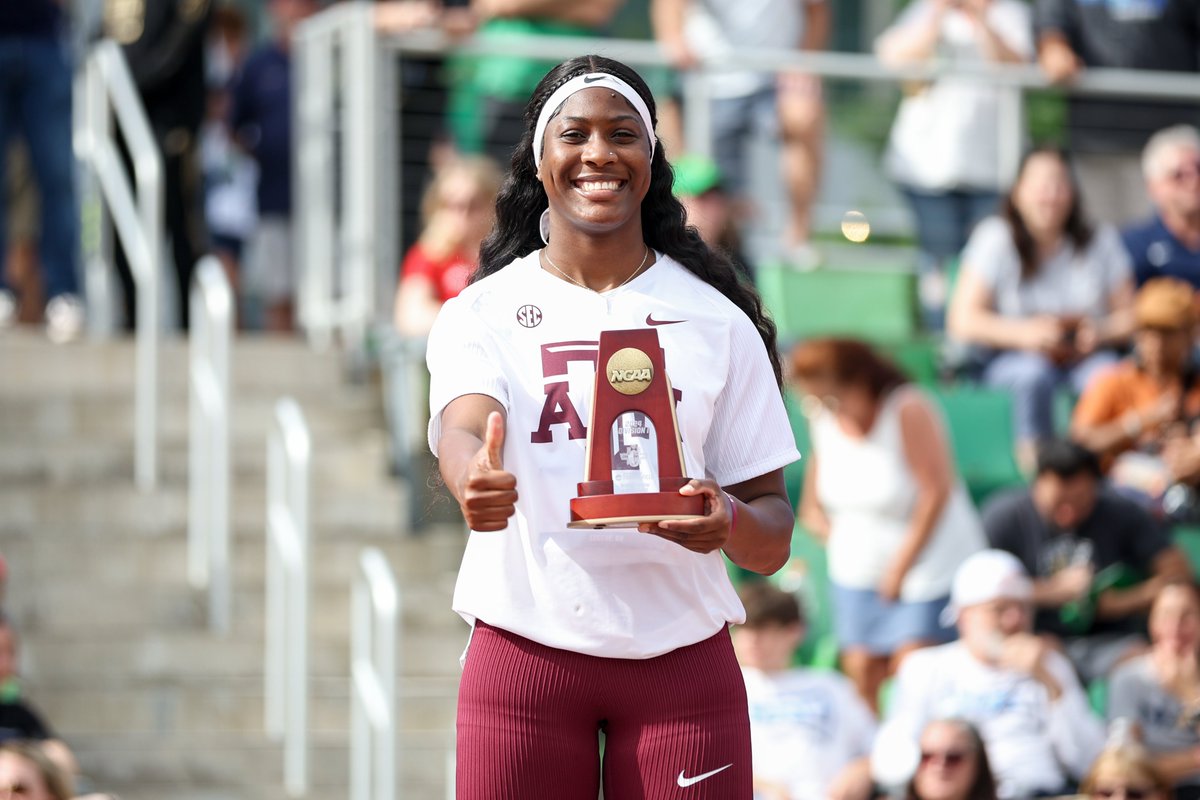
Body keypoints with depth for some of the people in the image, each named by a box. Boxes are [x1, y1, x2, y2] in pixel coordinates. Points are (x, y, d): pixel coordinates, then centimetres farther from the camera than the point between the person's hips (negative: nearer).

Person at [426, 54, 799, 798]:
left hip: (683, 661, 1)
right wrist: (476, 481, -42)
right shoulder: (480, 313, 3)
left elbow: (773, 541, 4)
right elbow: (462, 429, -18)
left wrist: (728, 522, -19)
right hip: (523, 650, -1)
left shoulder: (717, 320, 5)